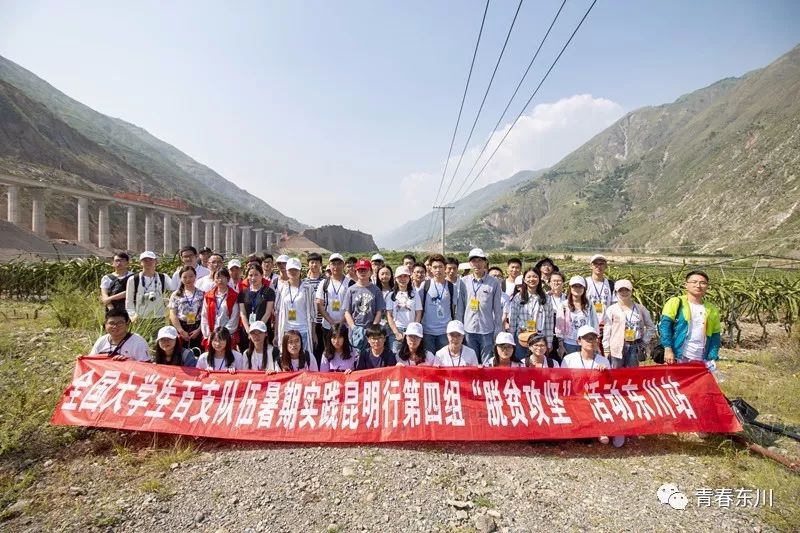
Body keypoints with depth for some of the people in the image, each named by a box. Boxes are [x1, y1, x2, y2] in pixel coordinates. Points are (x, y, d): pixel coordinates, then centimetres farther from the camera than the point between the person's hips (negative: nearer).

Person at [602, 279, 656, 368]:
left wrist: (644, 342, 6)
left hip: (634, 347, 2)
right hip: (617, 347, -2)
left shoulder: (640, 308, 8)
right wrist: (606, 350, -4)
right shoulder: (611, 310, 1)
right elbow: (607, 332, -1)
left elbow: (651, 327, 16)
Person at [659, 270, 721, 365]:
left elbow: (715, 336, 16)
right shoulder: (675, 302, 1)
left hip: (700, 360, 4)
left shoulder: (712, 310, 14)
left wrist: (712, 359, 3)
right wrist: (668, 349, -17)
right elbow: (664, 325, -7)